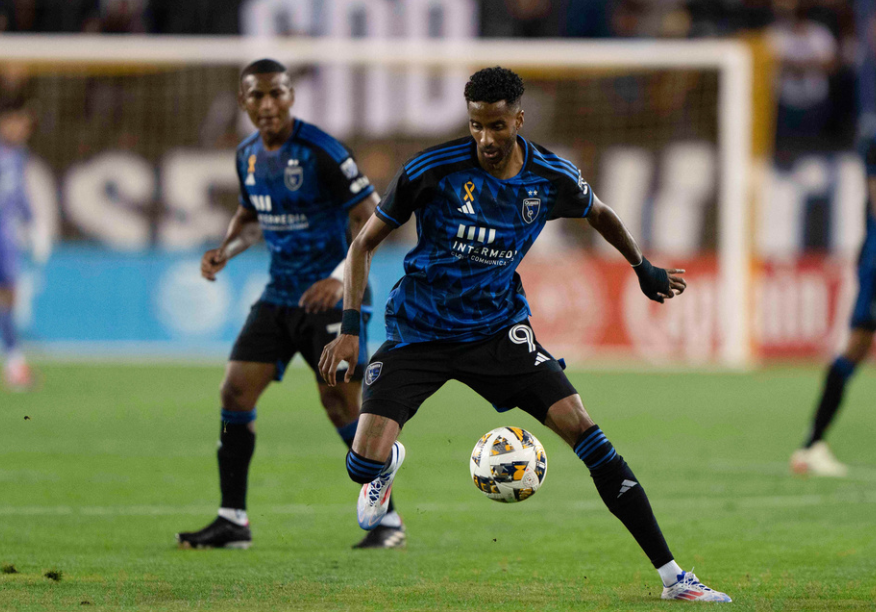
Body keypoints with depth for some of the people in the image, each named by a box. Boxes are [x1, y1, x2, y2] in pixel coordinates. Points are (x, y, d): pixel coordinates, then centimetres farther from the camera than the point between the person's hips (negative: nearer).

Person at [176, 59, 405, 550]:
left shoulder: (322, 151, -15)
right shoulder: (248, 155, 7)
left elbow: (370, 219, -16)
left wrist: (340, 278, -28)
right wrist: (226, 251, 4)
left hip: (330, 295, -7)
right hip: (279, 296, 7)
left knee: (343, 406, -9)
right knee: (236, 392, -2)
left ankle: (388, 520, 4)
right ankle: (233, 520, 5)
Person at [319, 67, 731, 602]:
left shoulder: (554, 179, -9)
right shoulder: (432, 171, -17)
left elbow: (598, 214, 16)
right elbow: (365, 243, -6)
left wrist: (644, 269, 28)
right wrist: (350, 327, -14)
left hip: (498, 330, 2)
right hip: (419, 332, -1)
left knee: (582, 428, -15)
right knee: (365, 465, -17)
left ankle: (671, 574, -11)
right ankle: (390, 461, 27)